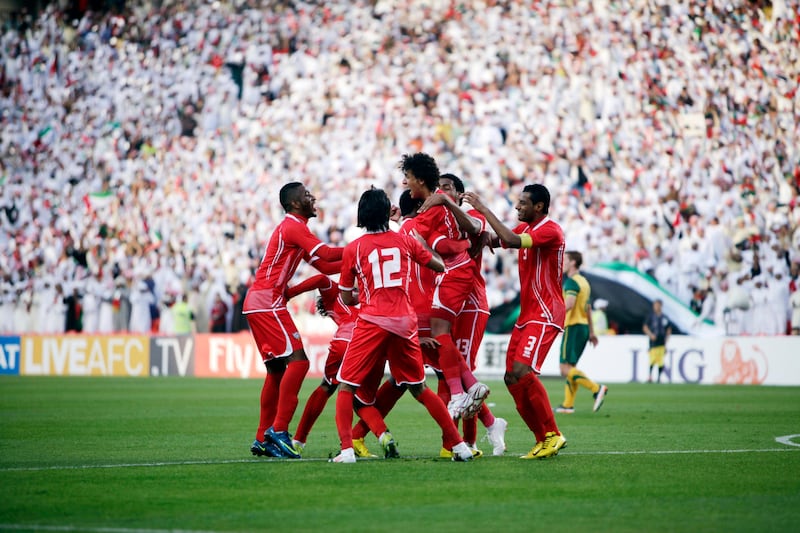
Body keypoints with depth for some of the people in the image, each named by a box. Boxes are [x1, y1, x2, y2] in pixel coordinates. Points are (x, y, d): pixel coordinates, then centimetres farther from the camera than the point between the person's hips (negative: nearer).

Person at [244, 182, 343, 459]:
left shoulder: (293, 228, 23)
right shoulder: (294, 226, -9)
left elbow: (325, 266, 21)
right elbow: (327, 254, -20)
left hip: (257, 302, 11)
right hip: (267, 302, -11)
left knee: (276, 368, 13)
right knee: (298, 360, -15)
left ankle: (263, 439, 15)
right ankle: (278, 430, -19)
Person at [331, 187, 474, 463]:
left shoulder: (353, 249, 2)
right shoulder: (405, 241, 8)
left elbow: (347, 298, 11)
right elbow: (440, 266, 19)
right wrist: (423, 244, 38)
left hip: (372, 321, -3)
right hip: (405, 321, 3)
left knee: (347, 386, 4)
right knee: (419, 388, 17)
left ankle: (347, 449, -15)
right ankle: (459, 445, 16)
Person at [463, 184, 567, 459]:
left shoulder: (550, 230, -15)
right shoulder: (525, 228, 14)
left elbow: (511, 240, -28)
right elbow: (493, 240, 15)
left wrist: (483, 209, -23)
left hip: (545, 315, -10)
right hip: (527, 313, 10)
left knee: (522, 371, -23)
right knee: (511, 378, 2)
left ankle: (552, 434, -14)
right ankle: (543, 439, 8)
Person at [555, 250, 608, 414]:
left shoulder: (572, 281, -12)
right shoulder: (584, 282, 19)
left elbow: (569, 304, -27)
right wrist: (591, 332, 25)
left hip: (573, 327, -10)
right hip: (583, 327, 10)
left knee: (565, 368, -12)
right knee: (569, 367, 12)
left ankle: (597, 389, -21)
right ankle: (568, 404, 11)